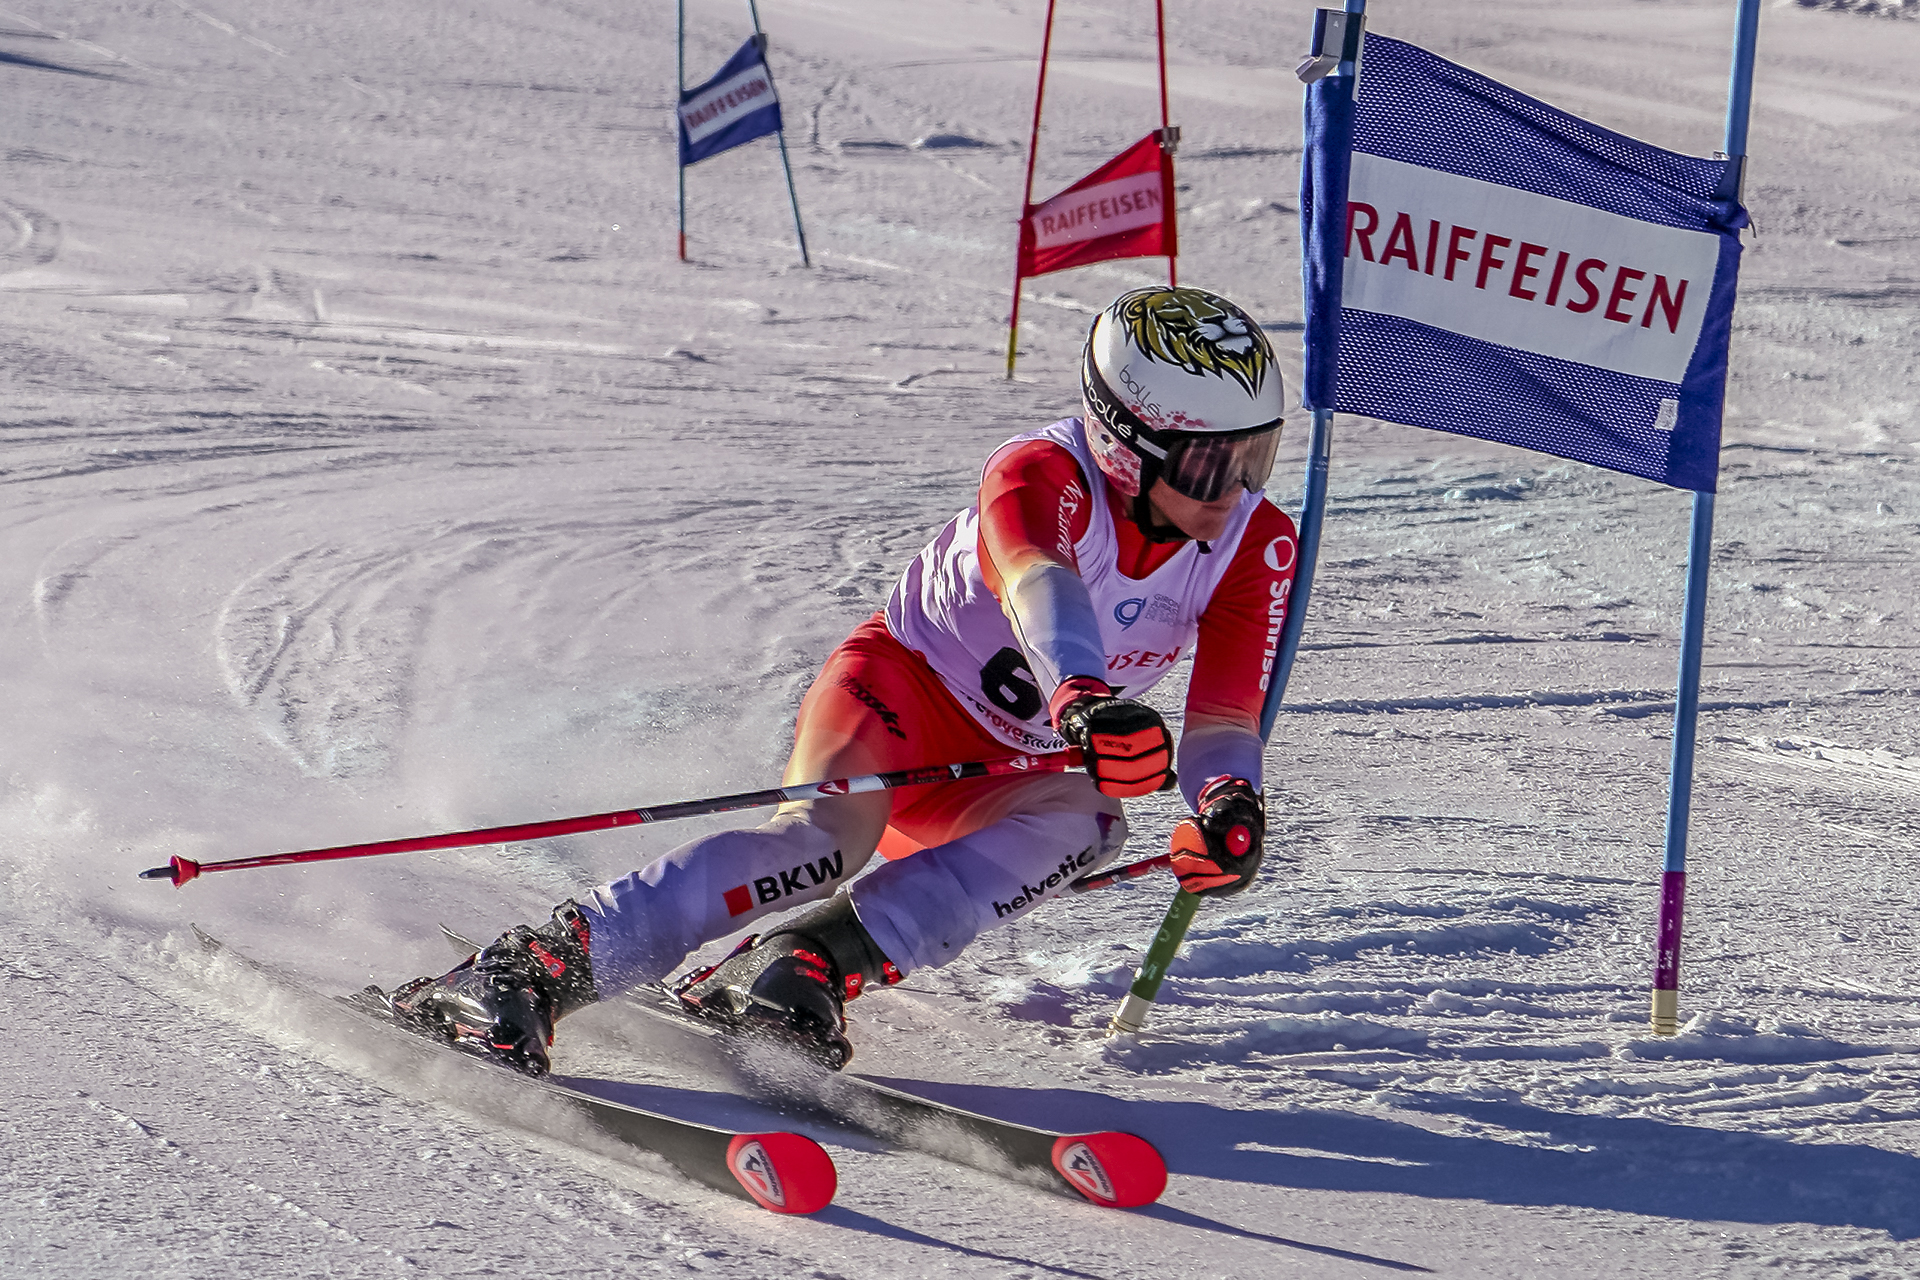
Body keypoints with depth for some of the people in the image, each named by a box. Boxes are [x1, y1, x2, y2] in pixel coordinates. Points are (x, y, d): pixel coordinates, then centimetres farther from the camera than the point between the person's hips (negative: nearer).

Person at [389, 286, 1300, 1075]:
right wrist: (1084, 699, -69)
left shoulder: (1256, 547, -11)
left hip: (992, 777, 5)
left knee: (1086, 821, -30)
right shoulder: (1040, 477, -26)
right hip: (905, 683, -5)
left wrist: (1228, 800, -38)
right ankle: (534, 970, -40)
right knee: (830, 833, -36)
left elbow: (1225, 712, -13)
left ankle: (813, 961, -37)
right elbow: (1037, 584, -48)